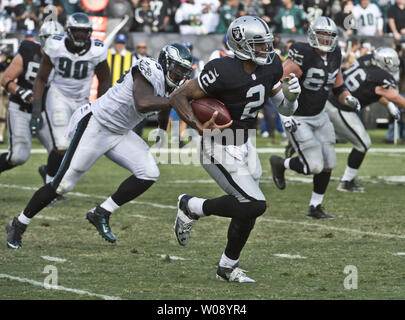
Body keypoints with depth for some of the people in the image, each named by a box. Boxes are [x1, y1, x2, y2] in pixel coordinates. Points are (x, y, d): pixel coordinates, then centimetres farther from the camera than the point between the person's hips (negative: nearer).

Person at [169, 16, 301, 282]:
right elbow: (178, 97, -20)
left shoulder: (269, 68, -4)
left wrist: (291, 95, -17)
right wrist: (198, 126, -32)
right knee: (255, 205, -16)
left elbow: (285, 110, 5)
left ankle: (228, 268, 31)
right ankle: (192, 207, 4)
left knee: (247, 210, 12)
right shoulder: (224, 73, -27)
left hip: (244, 146, 8)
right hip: (220, 152, -8)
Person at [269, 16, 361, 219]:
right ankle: (280, 164, 17)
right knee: (314, 166, -11)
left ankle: (315, 207, 20)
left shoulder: (334, 56, 1)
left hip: (318, 117, 8)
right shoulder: (302, 56, -24)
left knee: (328, 164, 5)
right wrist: (286, 116, -28)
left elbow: (338, 87, 12)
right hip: (297, 119, -8)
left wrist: (348, 98, -9)